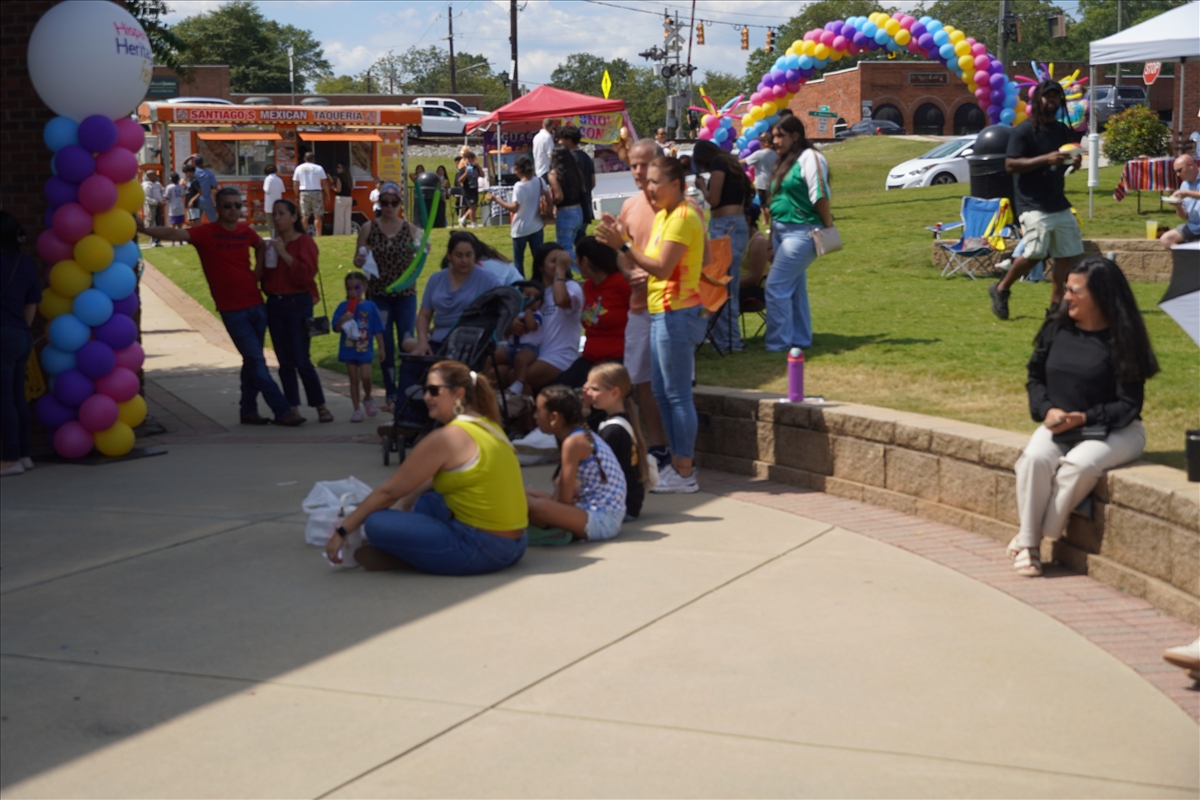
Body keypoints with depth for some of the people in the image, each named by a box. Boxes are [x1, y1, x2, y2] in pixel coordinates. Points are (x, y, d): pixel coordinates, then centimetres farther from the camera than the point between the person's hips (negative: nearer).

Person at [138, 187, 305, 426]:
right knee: (256, 361, -6)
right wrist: (144, 229, -40)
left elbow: (260, 246, 28)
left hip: (256, 304, 5)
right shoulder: (206, 233, -9)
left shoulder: (246, 231, 6)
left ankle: (248, 411, 20)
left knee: (252, 361, 11)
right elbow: (175, 234, -24)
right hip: (232, 310, -5)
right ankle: (283, 411, -3)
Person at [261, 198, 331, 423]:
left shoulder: (304, 242, -5)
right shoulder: (271, 244, 12)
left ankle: (321, 407, 3)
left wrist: (284, 253, -20)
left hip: (298, 303, -6)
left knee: (302, 361, -8)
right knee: (285, 362, 5)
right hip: (274, 304, 6)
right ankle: (293, 408, 11)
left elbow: (306, 274, -18)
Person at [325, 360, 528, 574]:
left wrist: (342, 531, 1)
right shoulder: (488, 425, 12)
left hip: (480, 550, -9)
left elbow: (388, 492, -6)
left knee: (377, 523, -11)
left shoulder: (446, 438, -13)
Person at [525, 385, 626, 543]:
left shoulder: (573, 442, -16)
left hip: (601, 520, -11)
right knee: (525, 493, 17)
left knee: (532, 505, -33)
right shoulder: (583, 435, 13)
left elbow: (564, 498, -16)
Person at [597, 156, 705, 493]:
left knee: (677, 395, -6)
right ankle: (678, 463, 21)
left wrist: (623, 245, -20)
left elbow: (662, 267, -21)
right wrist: (619, 240, 3)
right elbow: (653, 265, 11)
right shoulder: (663, 215, 17)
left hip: (677, 313, -11)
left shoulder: (683, 217, -14)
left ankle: (684, 473, 0)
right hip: (661, 313, 11)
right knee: (662, 393, 14)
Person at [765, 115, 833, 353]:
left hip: (801, 233, -9)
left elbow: (820, 196, -17)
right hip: (782, 231, 9)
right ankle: (801, 340, 21)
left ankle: (778, 343, -5)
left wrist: (828, 227, -14)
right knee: (795, 289, 14)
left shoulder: (809, 158, -12)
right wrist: (772, 236, 15)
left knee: (776, 286, -11)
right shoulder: (786, 162, 16)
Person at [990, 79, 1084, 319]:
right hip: (1033, 204, -7)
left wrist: (1074, 161, -1)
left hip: (1059, 204, 8)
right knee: (1035, 252, -18)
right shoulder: (1024, 131, -8)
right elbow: (1010, 165, -16)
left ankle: (1056, 302, 12)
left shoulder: (1063, 132, 13)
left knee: (1069, 253, 2)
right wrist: (1046, 159, -25)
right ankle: (1001, 289, 3)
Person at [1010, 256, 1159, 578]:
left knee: (1080, 464, -35)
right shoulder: (1056, 328, 5)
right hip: (1058, 424, 4)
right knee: (1035, 458, -29)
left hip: (1114, 431, -4)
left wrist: (1083, 418, -21)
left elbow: (1128, 405, -9)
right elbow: (1035, 377, 13)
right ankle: (1028, 543, -19)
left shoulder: (1122, 339, -8)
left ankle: (1034, 535, -20)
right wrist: (1047, 409, -8)